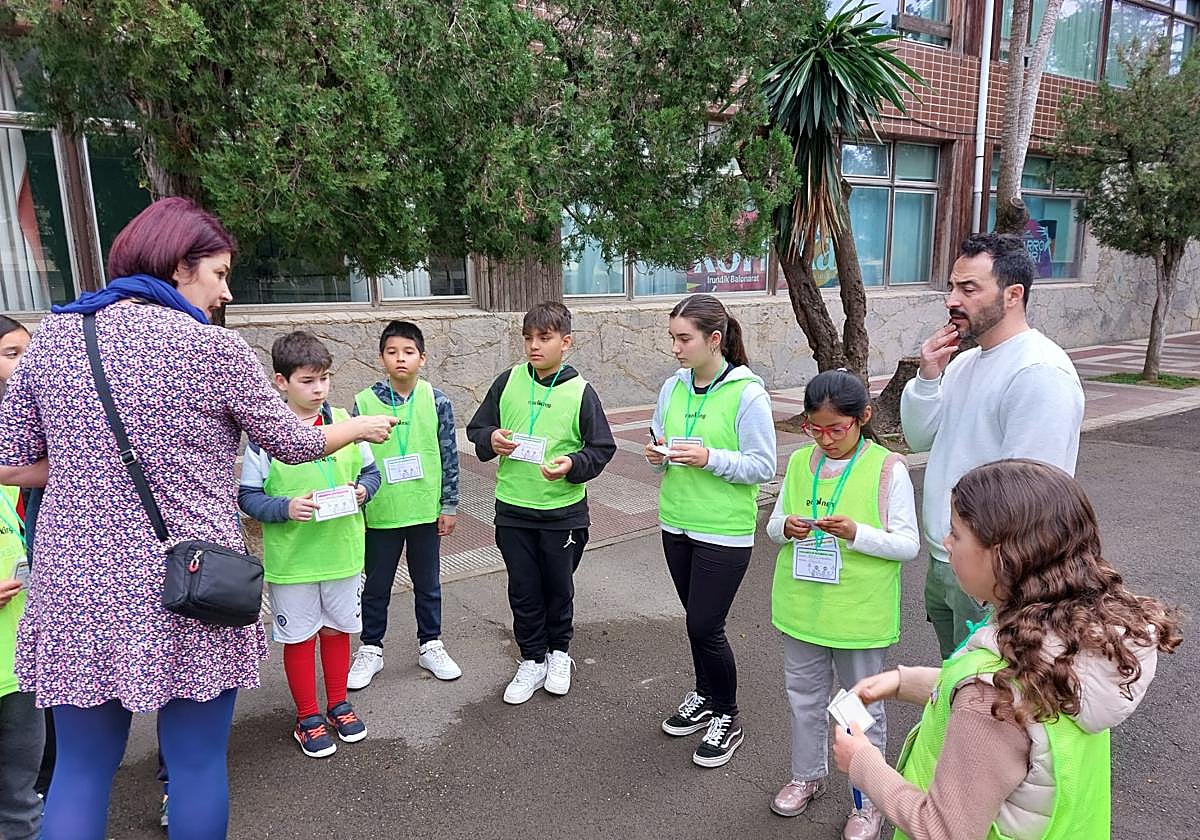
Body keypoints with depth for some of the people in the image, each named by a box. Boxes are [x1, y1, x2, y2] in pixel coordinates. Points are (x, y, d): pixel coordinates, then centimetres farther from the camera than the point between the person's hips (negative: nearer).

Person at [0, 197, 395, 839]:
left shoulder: (53, 336, 4)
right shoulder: (216, 349, -9)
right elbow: (294, 445, 1)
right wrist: (358, 427, 19)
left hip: (77, 587, 4)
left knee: (80, 769, 16)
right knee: (198, 764, 12)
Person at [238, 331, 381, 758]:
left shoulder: (343, 421, -1)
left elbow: (370, 470, 9)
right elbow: (248, 496, -9)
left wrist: (362, 489, -11)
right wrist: (286, 508, -25)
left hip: (341, 551, 3)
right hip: (291, 558, -3)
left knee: (338, 628, 18)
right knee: (299, 636, 11)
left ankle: (338, 705, 38)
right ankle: (308, 718, 30)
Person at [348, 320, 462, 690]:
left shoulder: (437, 402, -6)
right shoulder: (365, 401, -7)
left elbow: (449, 457, -1)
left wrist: (449, 506, 0)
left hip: (425, 510, 0)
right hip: (380, 513, 0)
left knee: (428, 584, 16)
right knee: (376, 586, 15)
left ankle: (430, 645, 34)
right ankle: (370, 649, 33)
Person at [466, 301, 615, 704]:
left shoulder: (580, 392, -9)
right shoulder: (508, 381, -2)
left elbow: (602, 447, -5)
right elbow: (477, 427, 8)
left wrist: (572, 464, -22)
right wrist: (491, 439, -14)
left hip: (562, 512, -2)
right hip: (512, 509, 2)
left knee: (558, 588, 15)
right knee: (523, 591, 12)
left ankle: (559, 652, 38)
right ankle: (532, 660, 30)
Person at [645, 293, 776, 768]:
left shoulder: (747, 394, -15)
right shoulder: (672, 387, 2)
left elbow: (763, 466, -14)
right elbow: (658, 443, 13)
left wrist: (709, 457, -26)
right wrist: (657, 454, -9)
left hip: (724, 532, -5)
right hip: (676, 524, 6)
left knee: (705, 626, -1)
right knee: (698, 620, 19)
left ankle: (727, 718, 23)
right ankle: (704, 697, 40)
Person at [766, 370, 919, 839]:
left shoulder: (888, 469, -13)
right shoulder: (800, 461, 0)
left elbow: (908, 545, -11)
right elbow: (773, 525, 8)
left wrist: (857, 533, -27)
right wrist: (785, 527, -15)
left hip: (860, 614, -4)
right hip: (802, 607, 4)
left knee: (862, 708, 13)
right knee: (804, 697, 21)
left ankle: (868, 801, 34)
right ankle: (808, 775, 45)